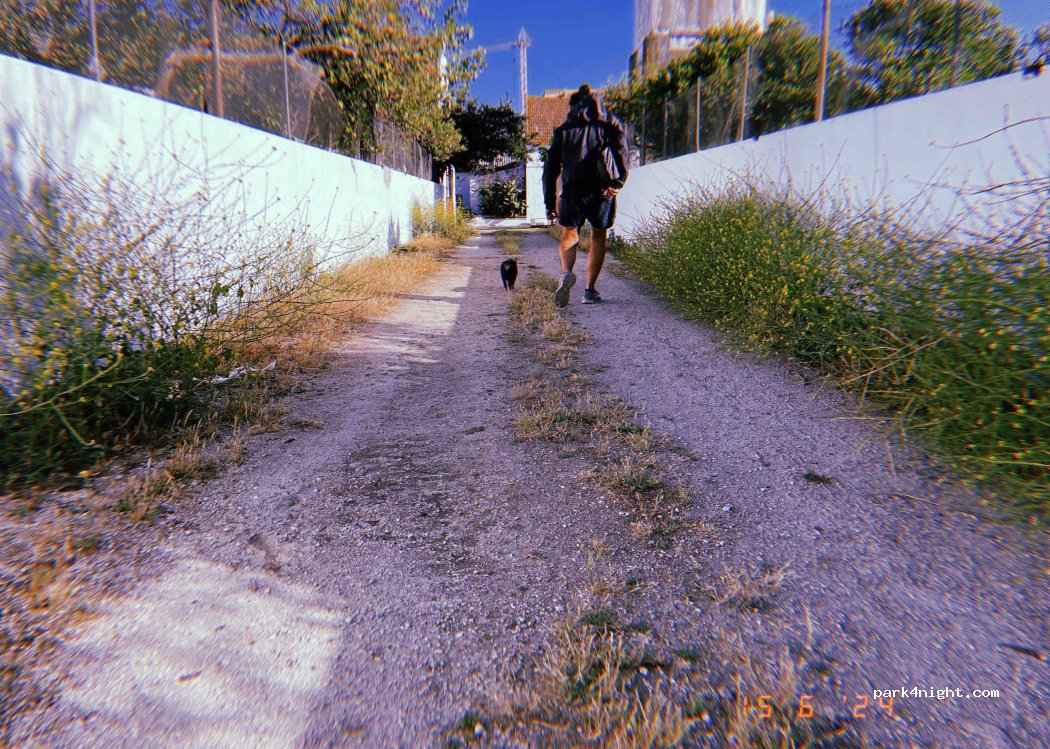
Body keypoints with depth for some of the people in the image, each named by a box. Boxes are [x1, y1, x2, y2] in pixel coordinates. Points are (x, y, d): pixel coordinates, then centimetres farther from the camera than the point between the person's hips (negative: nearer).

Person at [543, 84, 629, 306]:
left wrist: (550, 203, 14)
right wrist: (618, 182, -13)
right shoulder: (610, 123, 18)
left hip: (573, 189, 0)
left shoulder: (564, 129, 19)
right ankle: (590, 290, 8)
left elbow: (550, 169, 12)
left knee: (569, 235, 14)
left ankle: (566, 272, -16)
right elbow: (621, 152, -2)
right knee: (598, 238, 13)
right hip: (603, 189, 0)